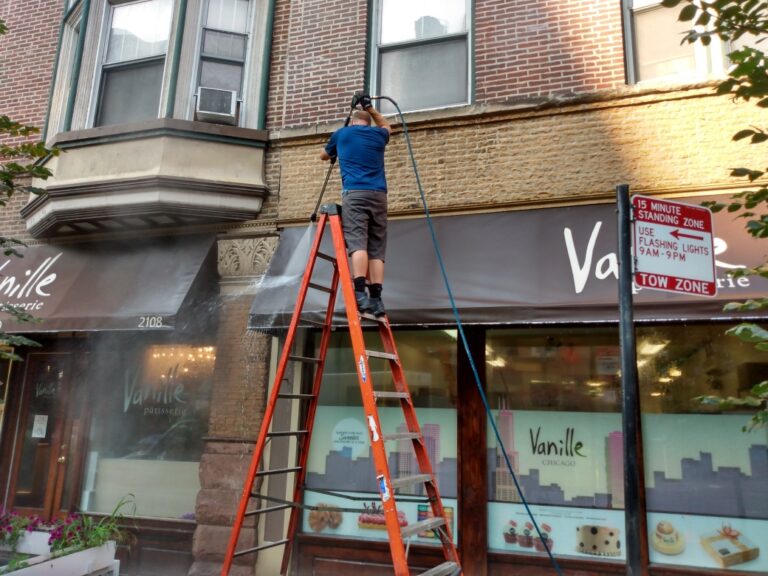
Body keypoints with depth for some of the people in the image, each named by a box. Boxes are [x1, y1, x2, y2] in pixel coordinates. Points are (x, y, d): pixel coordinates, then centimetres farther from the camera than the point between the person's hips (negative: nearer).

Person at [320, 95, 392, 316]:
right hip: (378, 195, 3)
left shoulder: (341, 134, 19)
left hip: (355, 193, -3)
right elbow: (386, 127, 51)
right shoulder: (378, 134, 23)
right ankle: (376, 297, -12)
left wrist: (336, 152, 59)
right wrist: (370, 107, 55)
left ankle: (360, 294, -30)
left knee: (357, 243, -15)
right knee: (376, 248, -2)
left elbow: (324, 156, 38)